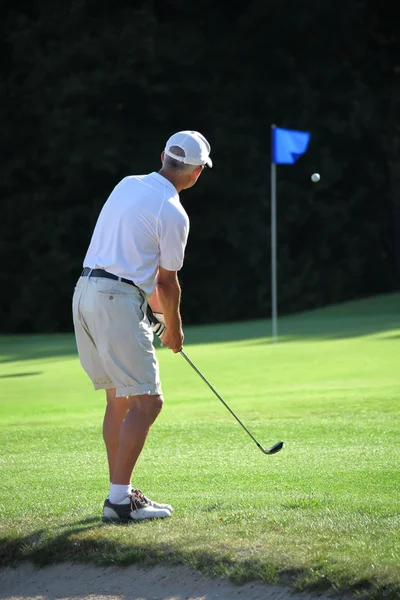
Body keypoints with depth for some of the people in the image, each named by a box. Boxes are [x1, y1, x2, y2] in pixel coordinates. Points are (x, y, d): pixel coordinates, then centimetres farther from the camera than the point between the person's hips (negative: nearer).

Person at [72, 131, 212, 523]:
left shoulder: (128, 185, 13)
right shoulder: (173, 214, -10)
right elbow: (168, 282, -1)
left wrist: (153, 299, 31)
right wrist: (173, 329, 16)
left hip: (85, 294, 9)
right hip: (117, 303, -9)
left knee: (119, 399, 16)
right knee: (147, 402, -7)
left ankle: (121, 491, 18)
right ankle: (119, 500, -12)